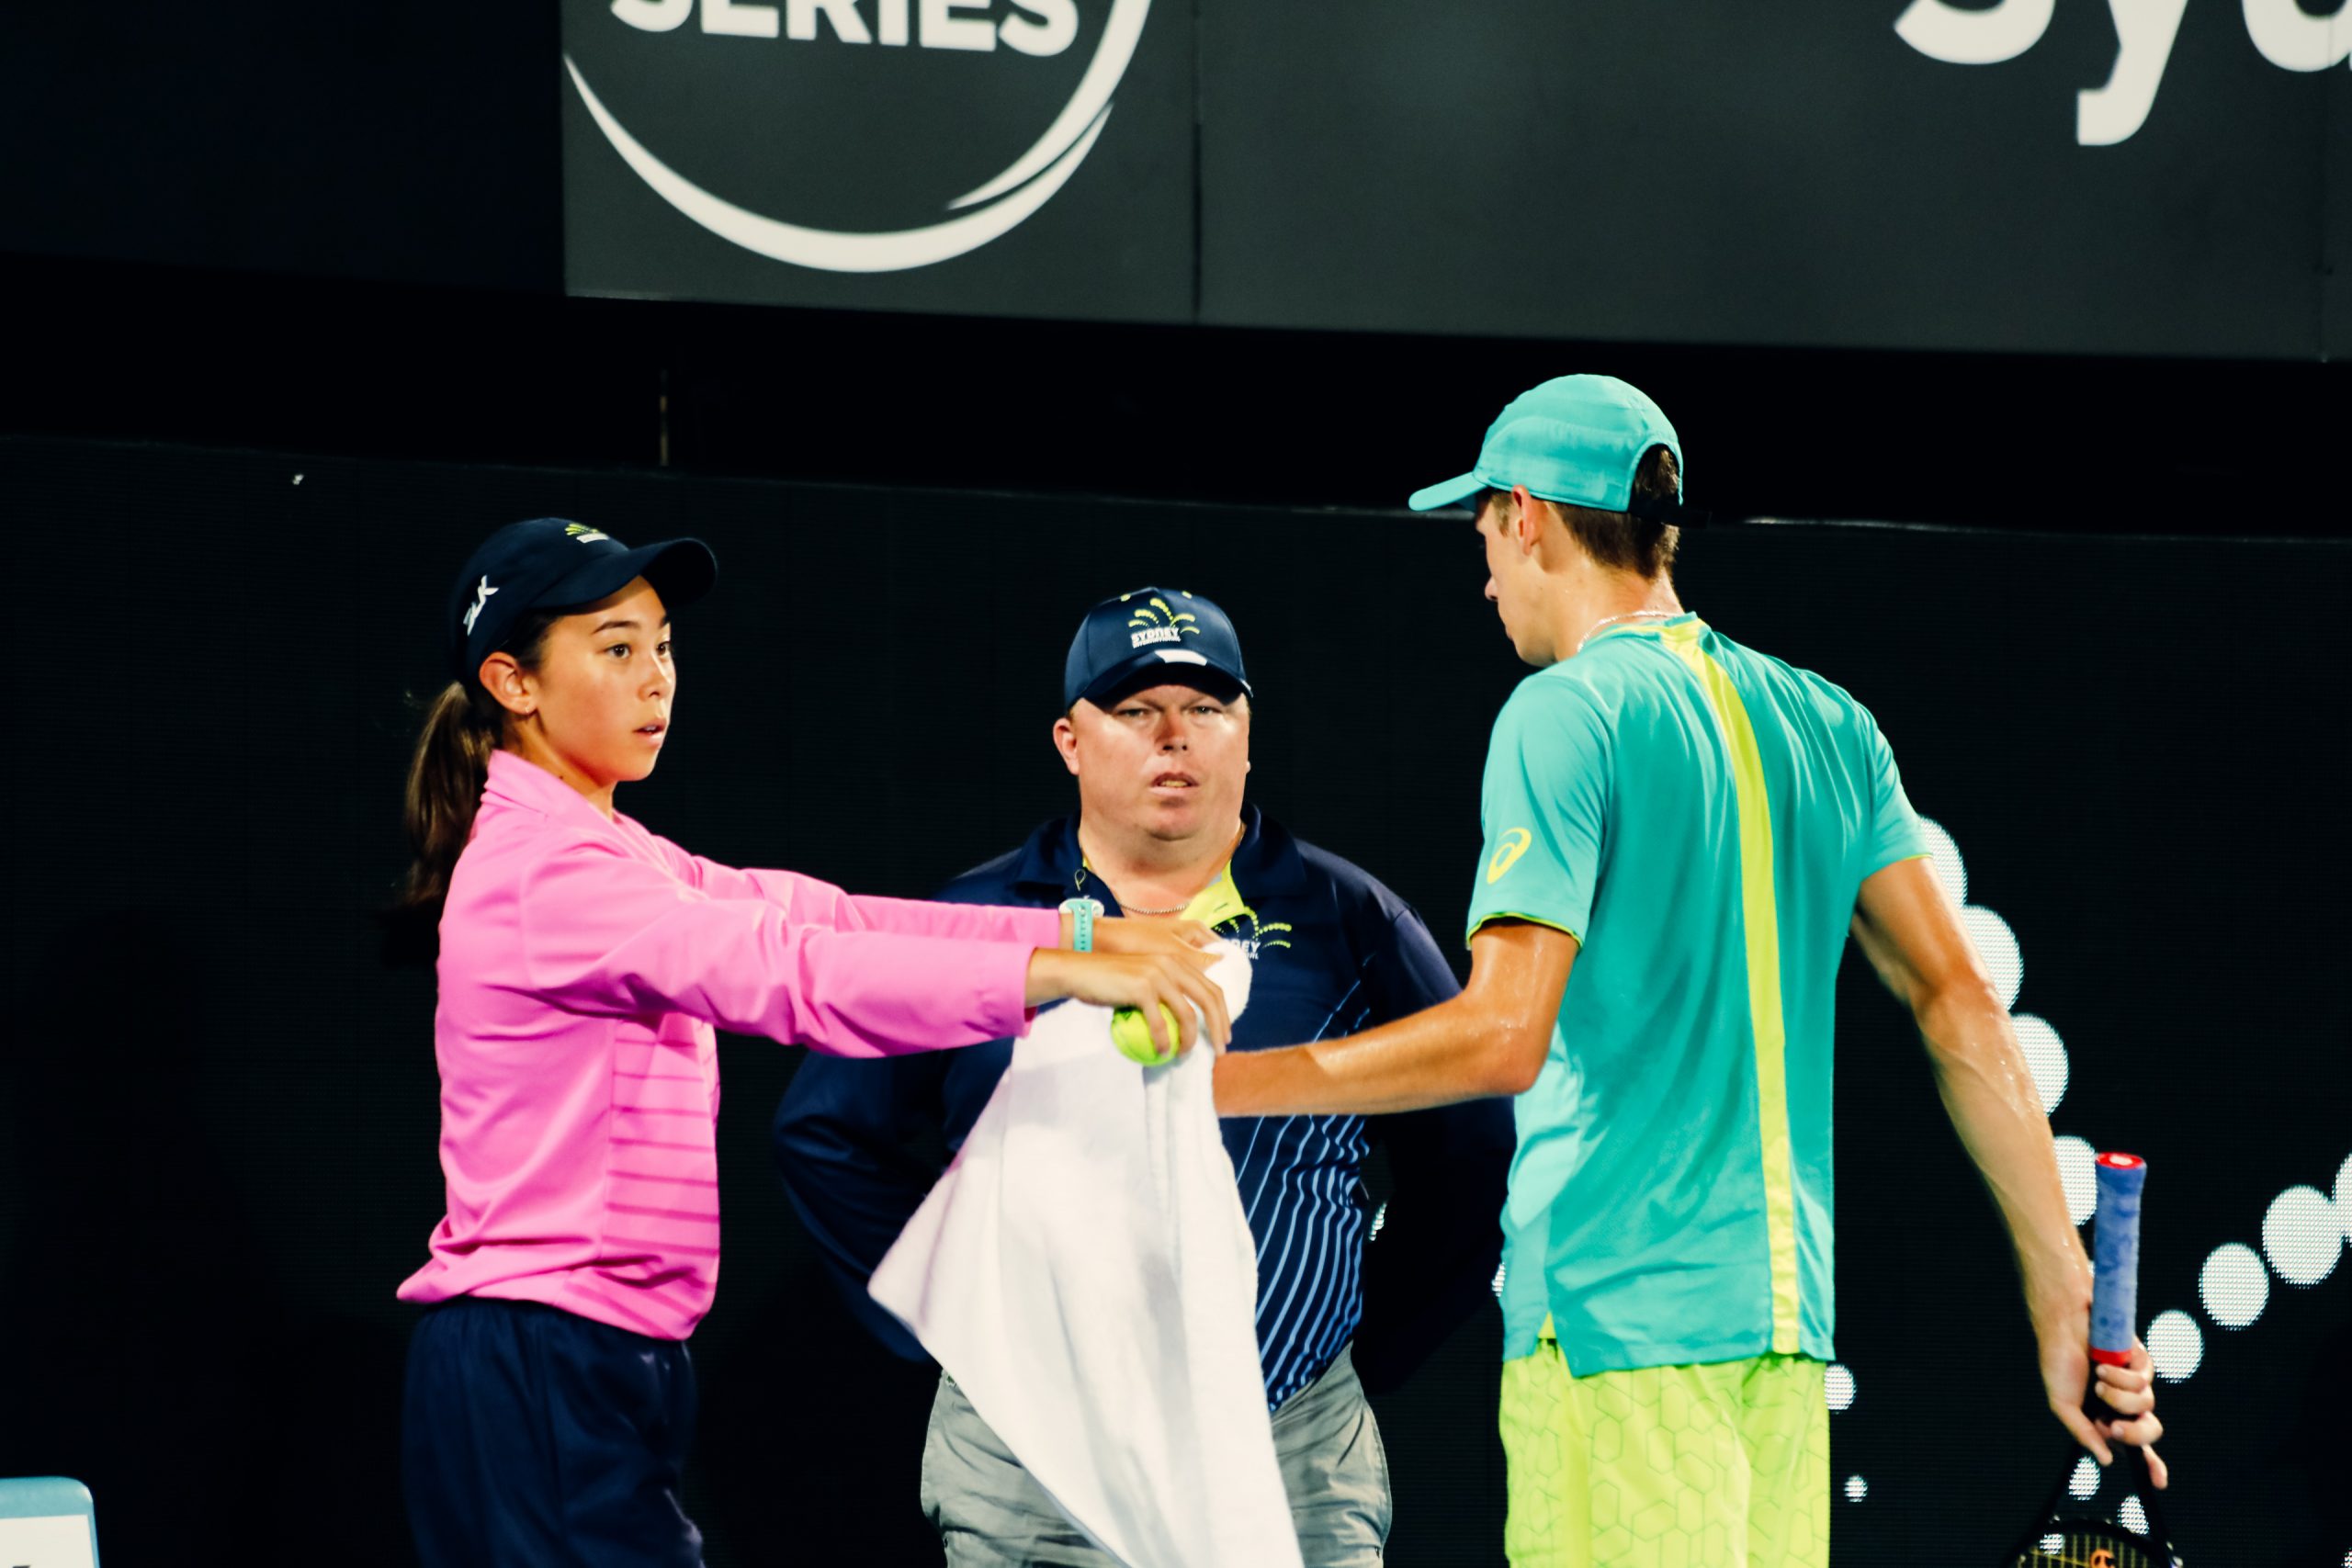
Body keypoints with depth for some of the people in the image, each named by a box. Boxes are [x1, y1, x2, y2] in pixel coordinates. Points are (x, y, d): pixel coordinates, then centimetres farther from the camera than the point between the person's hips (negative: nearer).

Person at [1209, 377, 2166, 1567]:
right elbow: (1961, 1010, 10)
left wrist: (1227, 1083, -9)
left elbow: (1503, 1037, -15)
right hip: (1784, 1314, 7)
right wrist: (2062, 1291, 11)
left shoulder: (1564, 716, -6)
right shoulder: (1826, 726, 14)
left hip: (1615, 1320, -7)